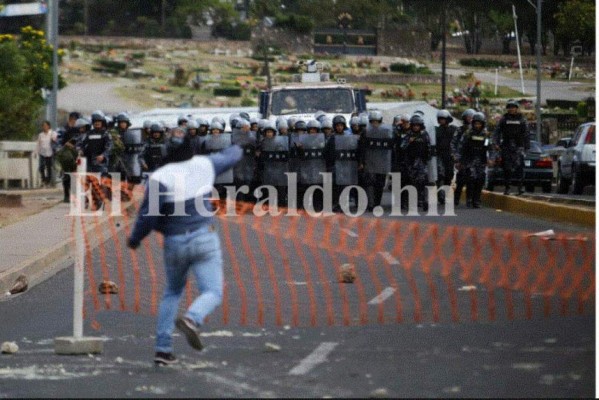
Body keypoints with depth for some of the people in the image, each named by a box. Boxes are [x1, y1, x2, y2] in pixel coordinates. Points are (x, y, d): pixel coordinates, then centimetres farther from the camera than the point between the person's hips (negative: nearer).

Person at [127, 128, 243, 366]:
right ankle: (192, 319, -37)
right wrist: (237, 149, 45)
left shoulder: (160, 177, -9)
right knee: (212, 292, -4)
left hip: (174, 242, 1)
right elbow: (232, 156, 21)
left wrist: (135, 239, 8)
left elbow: (148, 215, -9)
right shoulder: (205, 165, 0)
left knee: (172, 292, 21)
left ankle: (163, 349, 16)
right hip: (204, 237, -1)